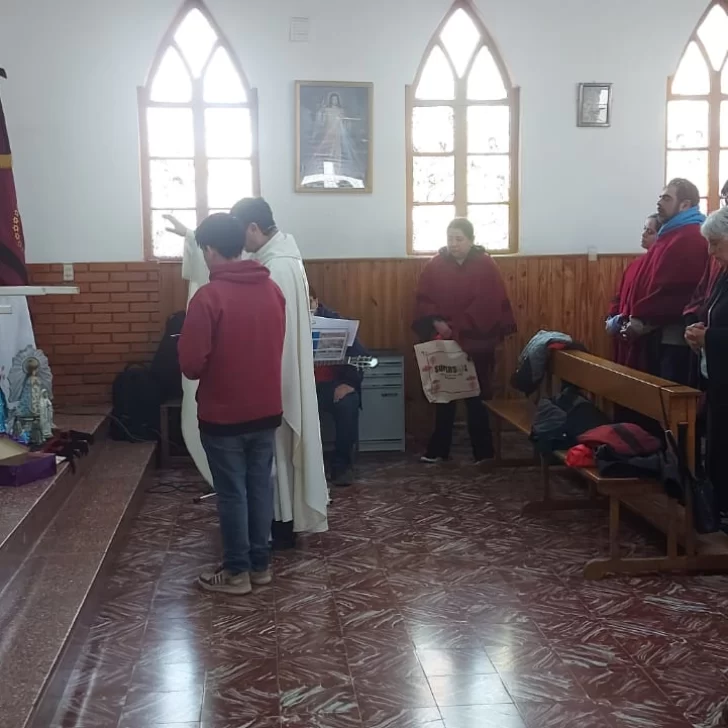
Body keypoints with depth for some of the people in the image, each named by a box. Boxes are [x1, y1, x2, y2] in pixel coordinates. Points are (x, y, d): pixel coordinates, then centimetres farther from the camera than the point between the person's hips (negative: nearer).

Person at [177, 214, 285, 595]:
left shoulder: (209, 296, -18)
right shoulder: (272, 290, 2)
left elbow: (190, 363, -18)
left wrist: (209, 368, 3)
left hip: (223, 414, -6)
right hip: (267, 409, 6)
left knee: (231, 494, 5)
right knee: (261, 486, 15)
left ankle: (236, 572, 15)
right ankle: (261, 564, 25)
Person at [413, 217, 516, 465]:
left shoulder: (485, 265, -3)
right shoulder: (435, 265, 3)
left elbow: (492, 303, -10)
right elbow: (423, 300, 2)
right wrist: (436, 322, -16)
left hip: (476, 342, -2)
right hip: (443, 341, 2)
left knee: (475, 396, 3)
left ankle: (484, 451, 13)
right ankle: (438, 449, 19)